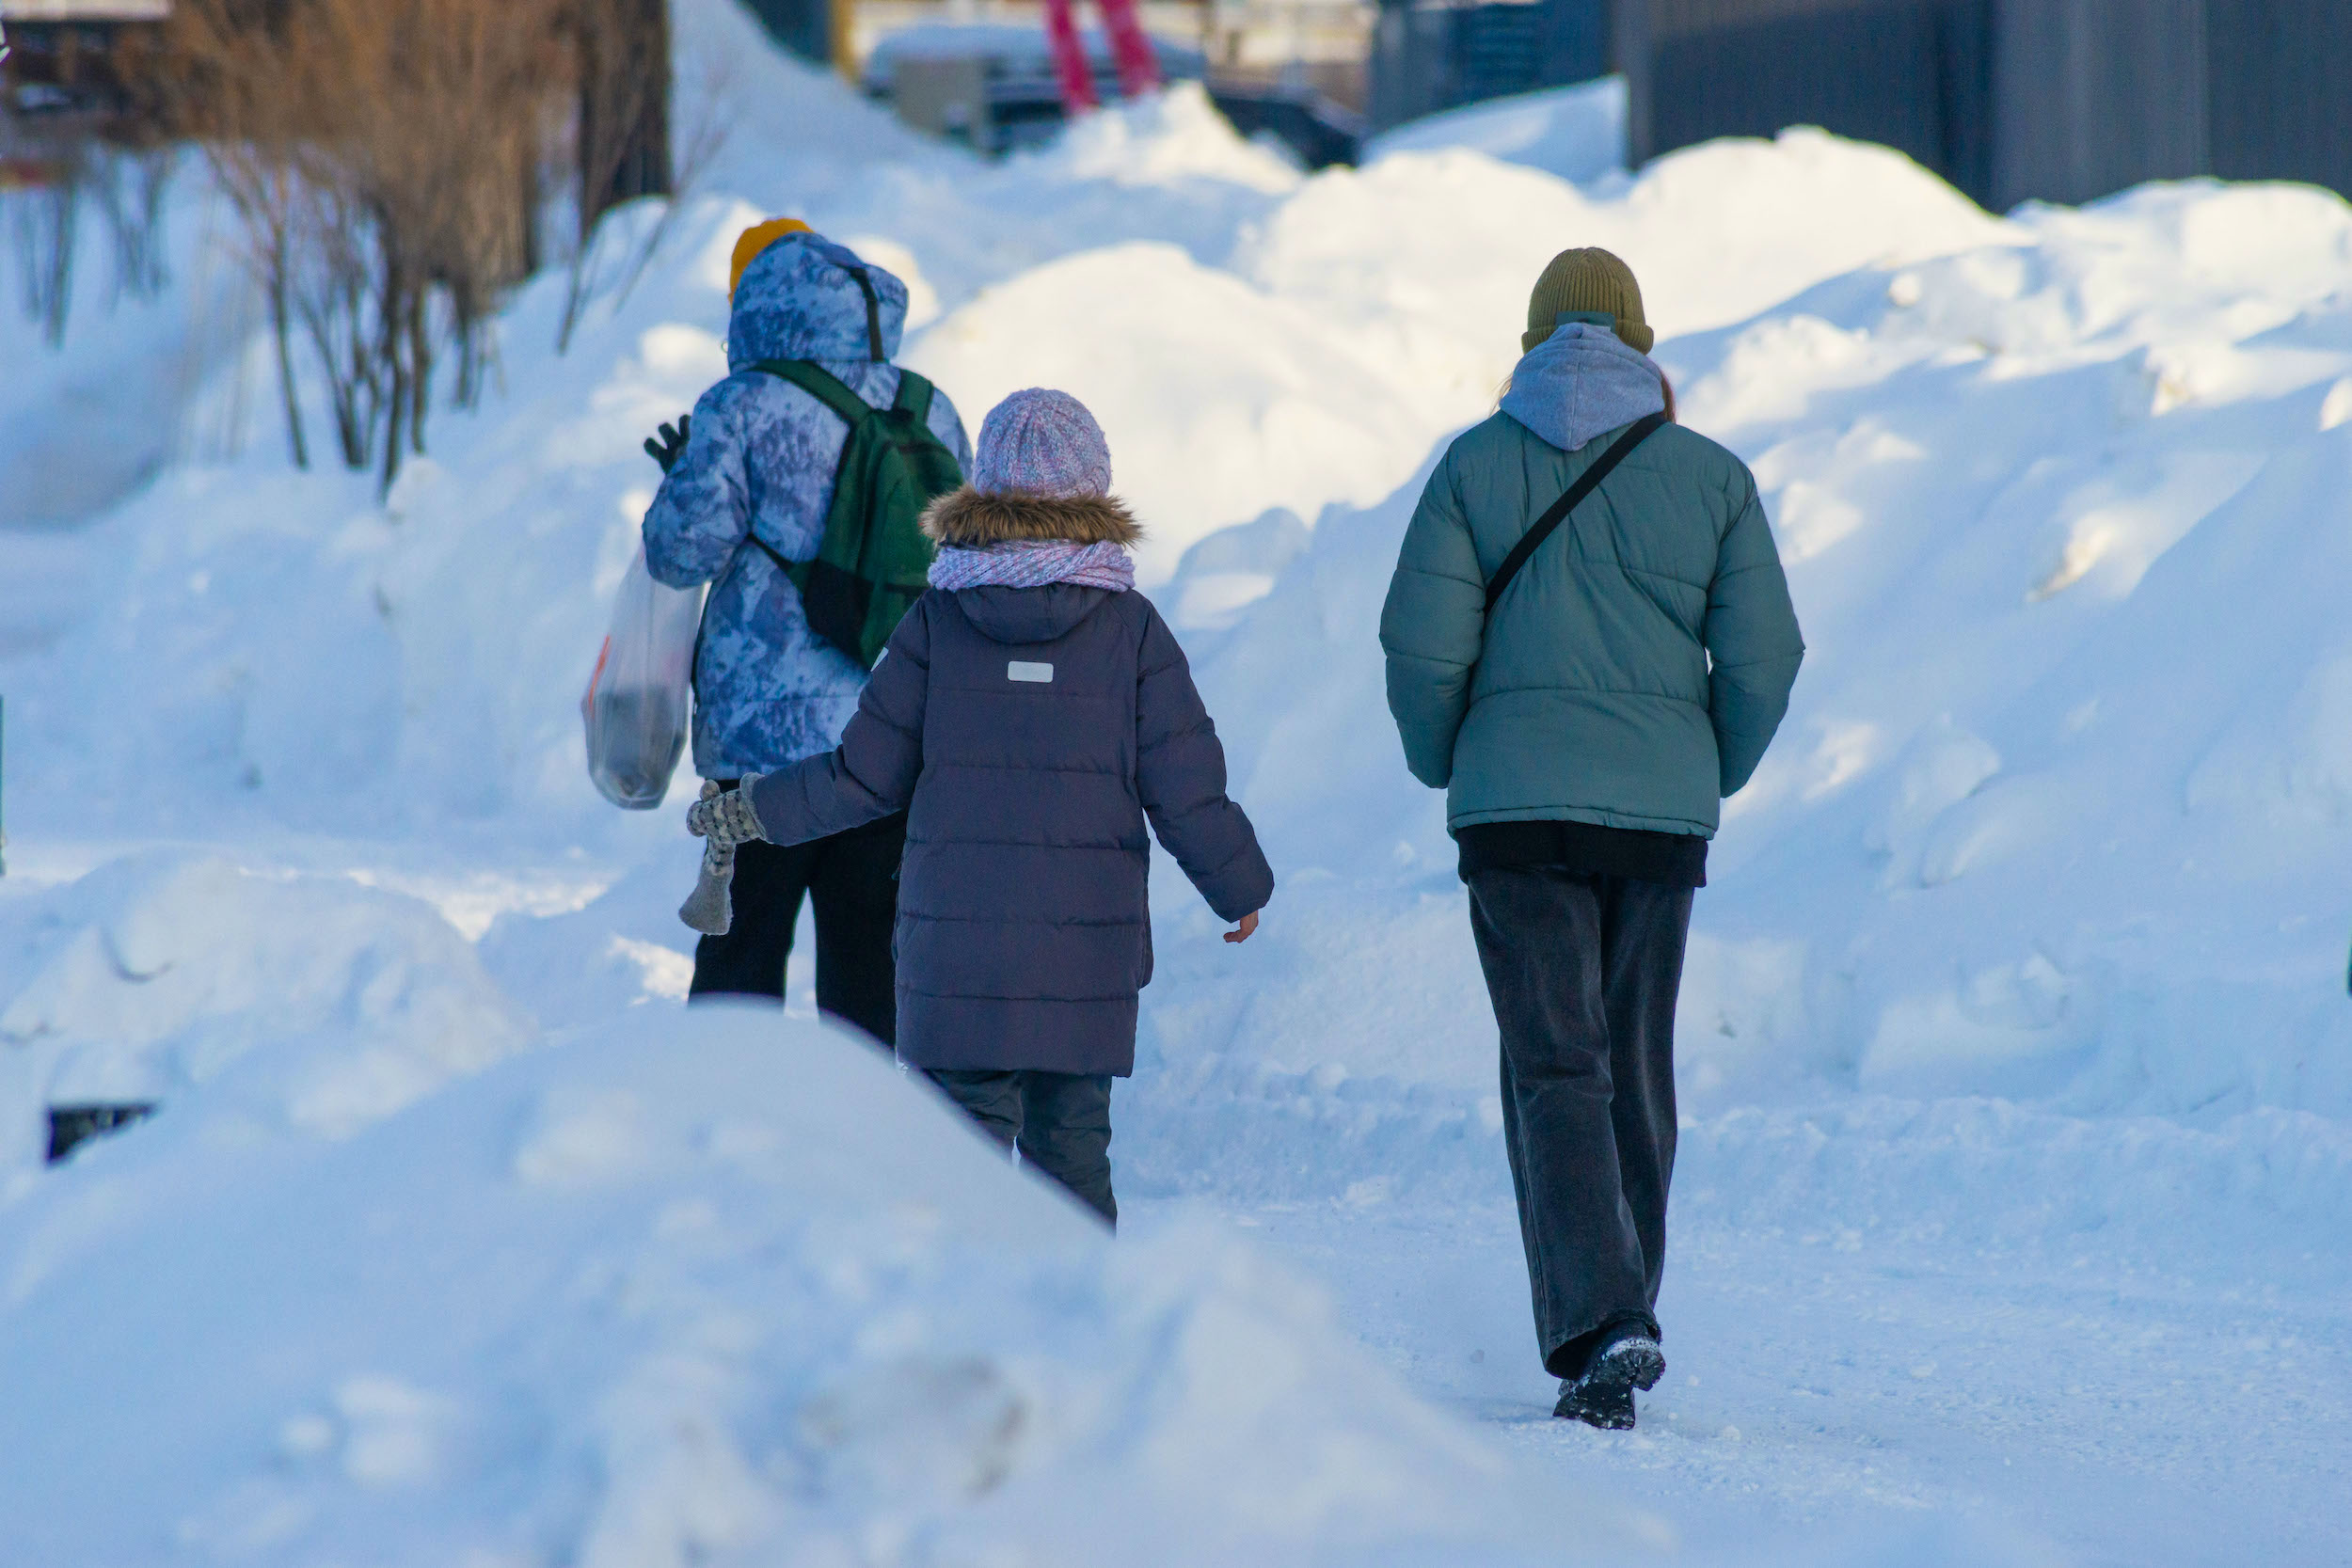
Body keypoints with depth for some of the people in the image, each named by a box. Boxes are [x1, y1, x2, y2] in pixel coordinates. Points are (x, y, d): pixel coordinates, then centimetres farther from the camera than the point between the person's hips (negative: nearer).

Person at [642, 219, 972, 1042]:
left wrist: (681, 476, 11)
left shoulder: (743, 409, -7)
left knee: (739, 955, 4)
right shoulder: (930, 413, 8)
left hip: (768, 728, -4)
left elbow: (682, 551, -8)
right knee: (866, 972, 8)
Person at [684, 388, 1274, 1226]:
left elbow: (866, 777, 2)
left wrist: (749, 814, 16)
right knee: (1072, 1142, 9)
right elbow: (1186, 790, 1)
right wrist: (1240, 888, 18)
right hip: (1086, 945, 1)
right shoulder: (1131, 629, -1)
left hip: (957, 943, -1)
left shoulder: (937, 622, -1)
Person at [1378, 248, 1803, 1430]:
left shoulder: (1477, 465, -1)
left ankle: (1601, 1327, -22)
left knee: (1554, 1070, -5)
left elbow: (1422, 643, -6)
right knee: (1638, 1074, 14)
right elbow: (1761, 660, 1)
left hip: (1515, 806, -2)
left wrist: (1442, 763, 13)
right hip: (1662, 812, 2)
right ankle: (1617, 1321, 20)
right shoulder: (1711, 478, 3)